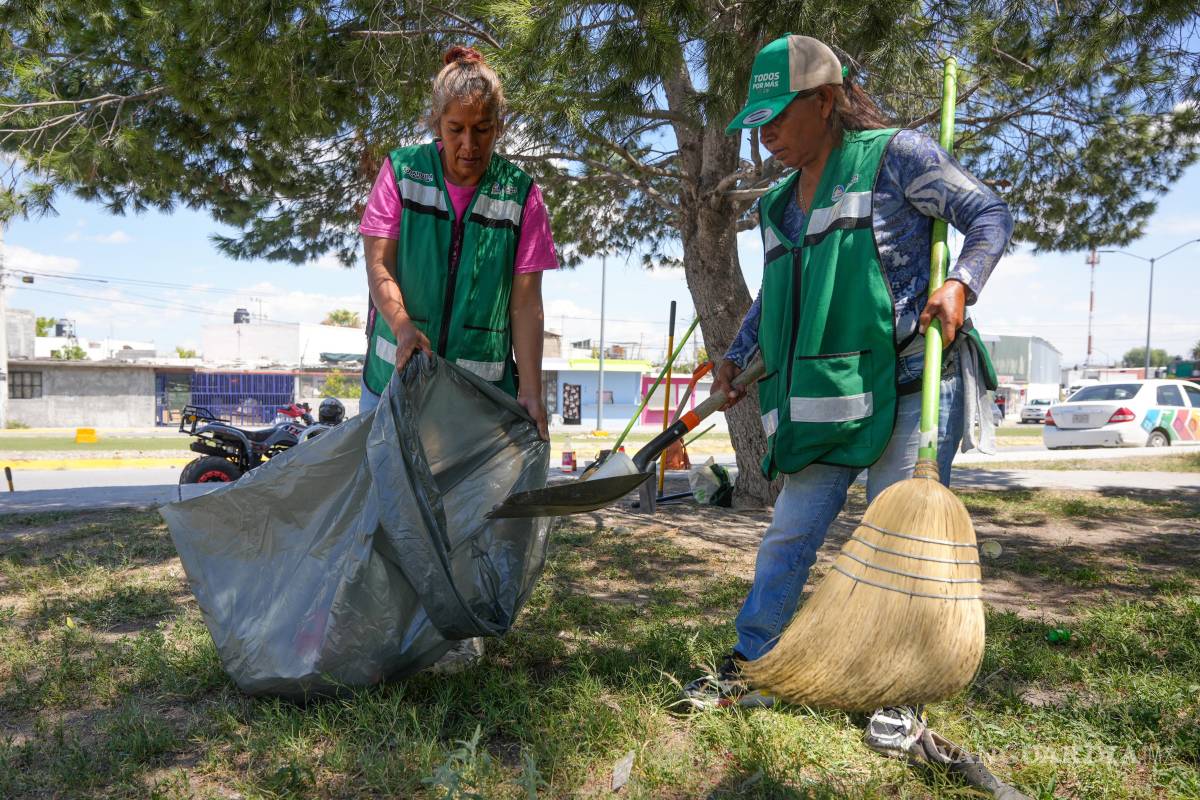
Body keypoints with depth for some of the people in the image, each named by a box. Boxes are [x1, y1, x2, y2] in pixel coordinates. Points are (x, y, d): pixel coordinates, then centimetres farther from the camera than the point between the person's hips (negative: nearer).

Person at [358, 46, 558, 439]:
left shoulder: (521, 193, -1)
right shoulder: (401, 170, 2)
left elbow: (526, 302, -5)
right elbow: (379, 265, -3)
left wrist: (530, 390, -13)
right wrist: (403, 326, -22)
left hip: (483, 382, -1)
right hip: (394, 369, 1)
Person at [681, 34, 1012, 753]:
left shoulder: (896, 154, -3)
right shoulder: (779, 205, 15)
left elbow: (991, 214, -1)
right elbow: (774, 299, 26)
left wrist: (961, 283, -18)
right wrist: (738, 358, 15)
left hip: (910, 384, -6)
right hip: (823, 396, 6)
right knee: (790, 533, 8)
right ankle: (749, 667, 21)